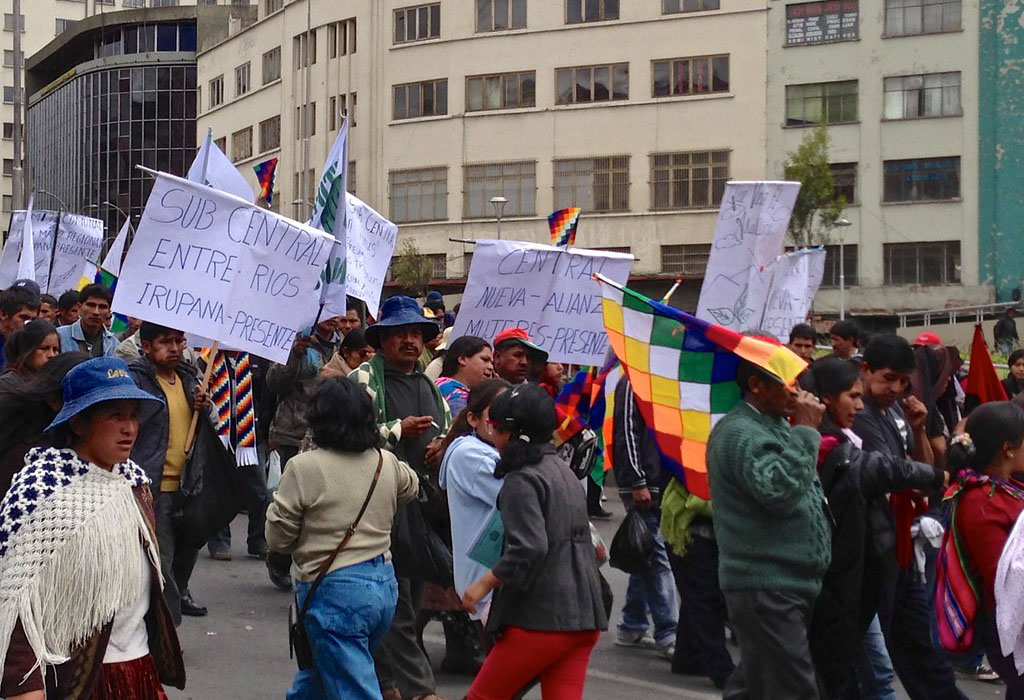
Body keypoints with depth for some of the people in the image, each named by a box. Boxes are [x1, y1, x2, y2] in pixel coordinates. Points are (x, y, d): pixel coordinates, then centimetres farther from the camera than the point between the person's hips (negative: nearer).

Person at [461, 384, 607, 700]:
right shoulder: (562, 471, 17)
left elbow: (529, 548, -21)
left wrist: (485, 583, -13)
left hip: (543, 616, -8)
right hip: (583, 615, 8)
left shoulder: (522, 480, -11)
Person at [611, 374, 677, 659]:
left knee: (648, 557, 12)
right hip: (644, 487, -9)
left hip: (662, 485, 9)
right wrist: (638, 483, -18)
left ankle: (631, 627, 20)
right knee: (657, 557, -10)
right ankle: (667, 634, -8)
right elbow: (626, 434, -14)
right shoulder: (632, 384, -9)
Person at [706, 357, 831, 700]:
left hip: (793, 583, 10)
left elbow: (804, 490, 29)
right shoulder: (740, 433, -15)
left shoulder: (778, 424, 16)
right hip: (765, 587, -10)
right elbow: (779, 490, -27)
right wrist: (805, 431, -21)